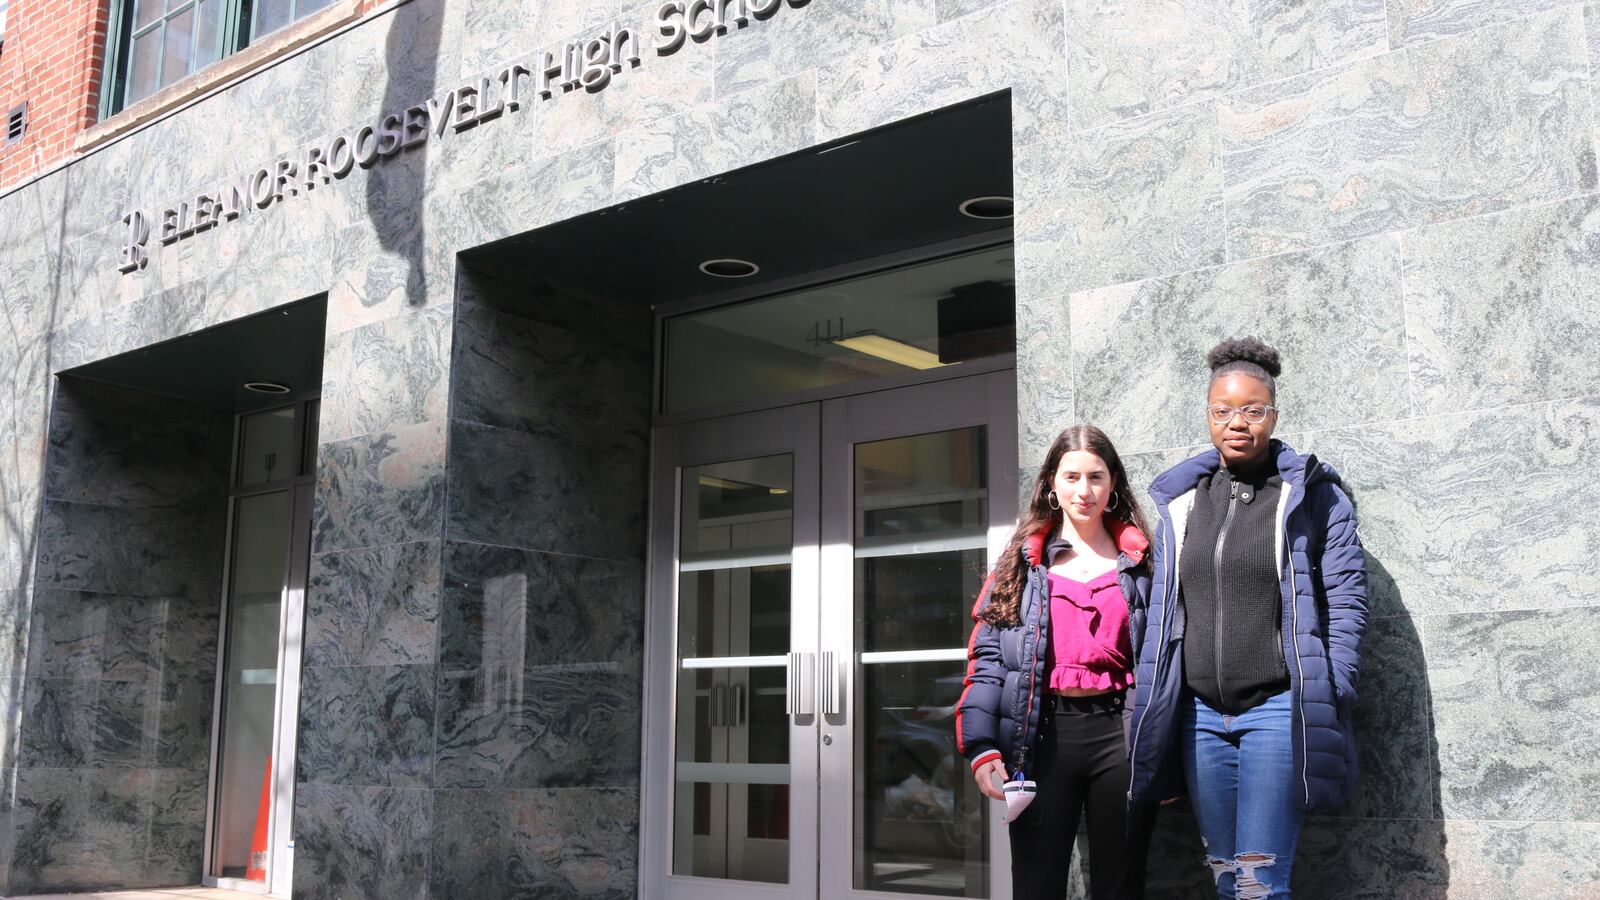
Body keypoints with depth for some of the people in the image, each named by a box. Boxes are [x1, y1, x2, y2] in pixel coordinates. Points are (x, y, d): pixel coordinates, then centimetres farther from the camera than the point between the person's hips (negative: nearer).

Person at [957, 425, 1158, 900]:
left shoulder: (1138, 561, 9)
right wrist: (981, 745, -10)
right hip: (1042, 732, 0)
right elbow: (988, 655, 1)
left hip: (1119, 733, 0)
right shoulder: (1023, 558, 8)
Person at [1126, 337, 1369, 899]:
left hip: (1277, 709, -5)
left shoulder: (1312, 494, -1)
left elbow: (1346, 598, -4)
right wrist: (1153, 710, 10)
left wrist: (1330, 698, -11)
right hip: (1201, 714, 5)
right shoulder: (1180, 501, 11)